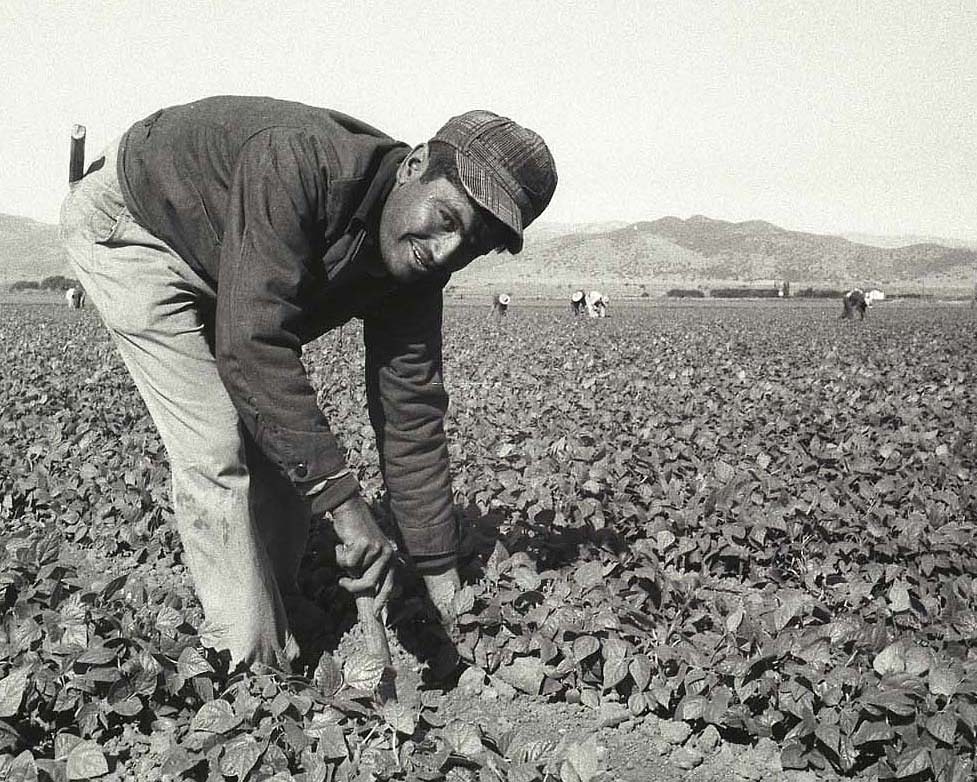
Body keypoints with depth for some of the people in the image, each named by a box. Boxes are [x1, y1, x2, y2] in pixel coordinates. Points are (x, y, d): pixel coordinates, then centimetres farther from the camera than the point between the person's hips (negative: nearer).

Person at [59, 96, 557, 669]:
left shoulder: (416, 261, -16)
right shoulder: (298, 162, -40)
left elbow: (412, 414, -14)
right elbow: (252, 346, -44)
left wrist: (442, 574, -14)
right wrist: (345, 503, -44)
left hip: (225, 275, 7)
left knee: (295, 436, 1)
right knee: (215, 447, -17)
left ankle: (287, 614, 20)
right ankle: (261, 666, -6)